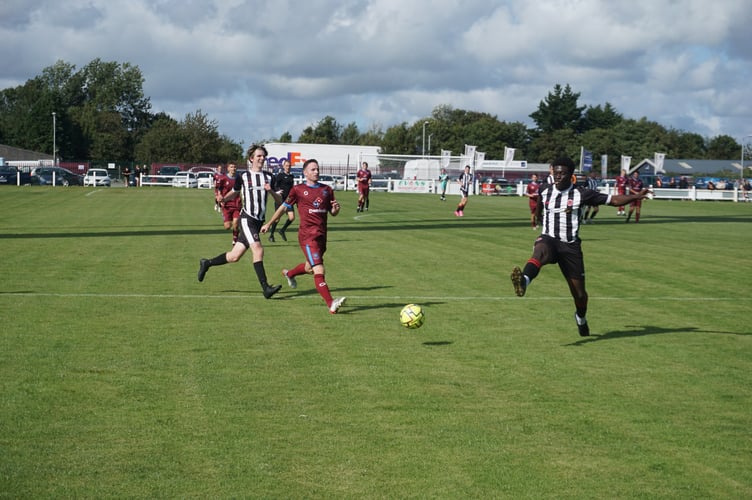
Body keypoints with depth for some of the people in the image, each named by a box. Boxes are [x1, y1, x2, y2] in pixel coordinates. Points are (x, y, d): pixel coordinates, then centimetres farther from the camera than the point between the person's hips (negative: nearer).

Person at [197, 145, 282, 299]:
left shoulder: (268, 177, 11)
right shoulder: (243, 176, 1)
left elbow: (279, 200, 12)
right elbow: (234, 192, 16)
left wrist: (271, 191, -9)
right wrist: (223, 199, -4)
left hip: (259, 221, 5)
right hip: (247, 219, -5)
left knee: (235, 256, 7)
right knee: (258, 250, -22)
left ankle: (206, 263, 30)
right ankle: (265, 288, -22)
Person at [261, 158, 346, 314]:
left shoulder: (327, 190, 13)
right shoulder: (298, 190, 1)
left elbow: (333, 213, 19)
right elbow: (284, 207, 11)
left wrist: (336, 208, -5)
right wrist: (269, 223, 17)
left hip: (321, 235, 6)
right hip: (307, 235, -6)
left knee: (310, 267, 23)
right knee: (319, 271, -17)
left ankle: (289, 274, 55)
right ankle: (331, 304, -24)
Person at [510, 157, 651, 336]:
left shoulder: (581, 194, -2)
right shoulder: (545, 192, 6)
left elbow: (614, 200, -2)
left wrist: (636, 196, -11)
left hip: (570, 245, 0)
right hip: (549, 240, 0)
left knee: (579, 292, 5)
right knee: (540, 251, -40)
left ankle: (581, 318, 38)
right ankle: (524, 281, -69)